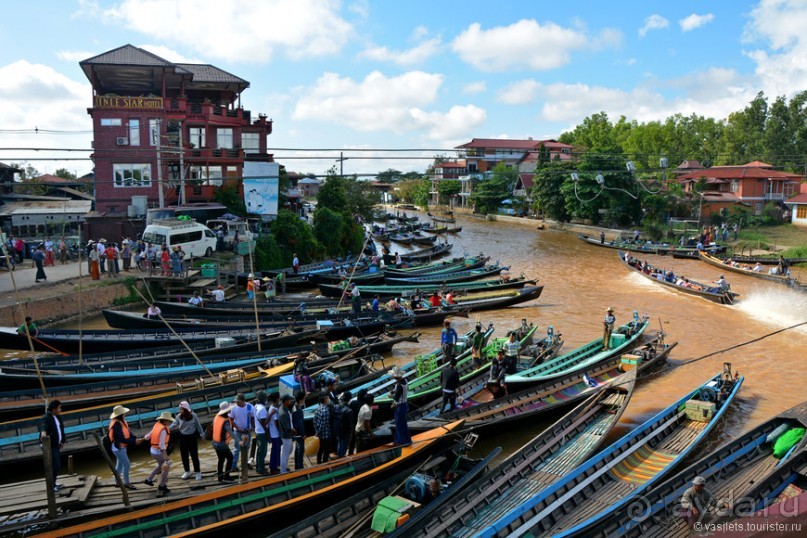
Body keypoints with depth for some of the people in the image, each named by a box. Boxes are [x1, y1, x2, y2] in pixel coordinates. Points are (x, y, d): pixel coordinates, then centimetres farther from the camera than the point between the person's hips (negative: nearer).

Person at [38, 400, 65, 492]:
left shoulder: (56, 417, 11)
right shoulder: (45, 418, -18)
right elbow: (43, 426, -41)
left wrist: (62, 441, 24)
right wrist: (43, 432, -62)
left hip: (56, 445, 9)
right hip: (49, 446, -9)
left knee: (57, 465, 16)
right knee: (55, 465, -12)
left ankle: (54, 483, 30)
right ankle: (51, 485, -3)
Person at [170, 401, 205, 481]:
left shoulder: (193, 416, -14)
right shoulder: (178, 416, -9)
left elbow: (198, 425, -4)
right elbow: (174, 425, -8)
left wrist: (202, 434, 1)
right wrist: (167, 429, -25)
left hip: (192, 437, -3)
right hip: (183, 437, 3)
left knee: (194, 455, 4)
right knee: (184, 456, 12)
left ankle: (197, 472, 18)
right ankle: (187, 471, 31)